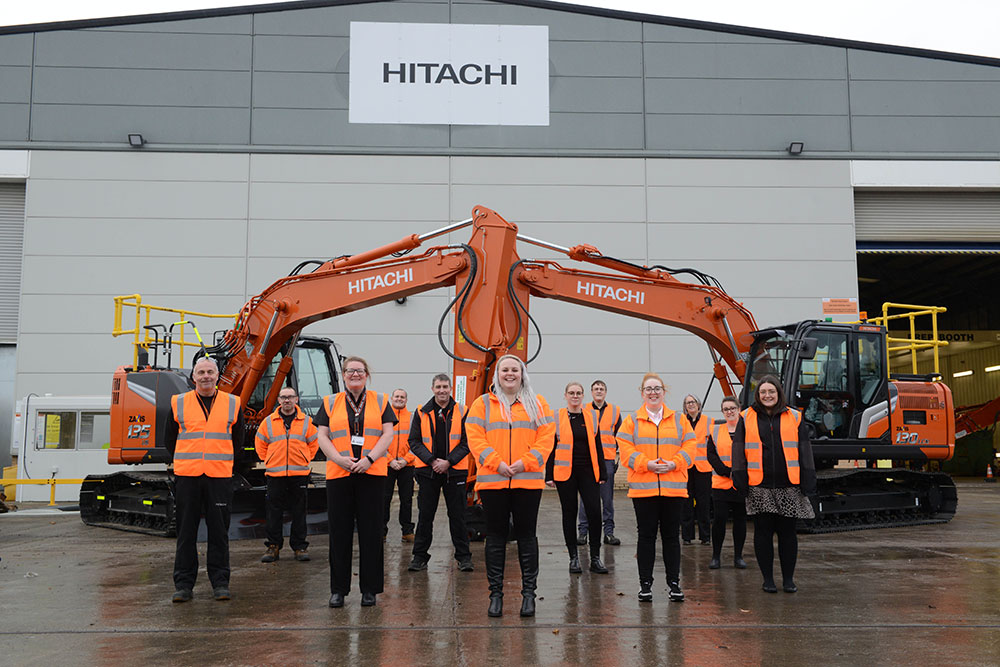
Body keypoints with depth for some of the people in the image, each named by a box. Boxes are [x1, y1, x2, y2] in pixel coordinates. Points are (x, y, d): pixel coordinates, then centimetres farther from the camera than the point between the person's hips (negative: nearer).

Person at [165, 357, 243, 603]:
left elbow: (237, 442, 14)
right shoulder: (178, 403, 6)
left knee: (219, 531, 3)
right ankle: (183, 583, 12)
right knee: (186, 532, 4)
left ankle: (220, 582, 12)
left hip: (220, 477, 0)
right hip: (186, 476, 0)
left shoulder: (232, 404, 6)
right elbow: (169, 440, 14)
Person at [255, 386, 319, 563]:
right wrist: (268, 461, 8)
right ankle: (273, 546, 11)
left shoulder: (306, 421, 5)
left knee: (299, 512, 4)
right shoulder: (268, 421, 6)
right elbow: (260, 444, 15)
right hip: (275, 474, 0)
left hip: (300, 474, 0)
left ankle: (300, 547, 11)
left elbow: (314, 443, 14)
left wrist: (305, 460, 6)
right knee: (273, 512, 2)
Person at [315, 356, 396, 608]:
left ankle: (369, 589, 10)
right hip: (338, 474, 1)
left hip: (372, 474, 0)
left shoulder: (380, 401, 10)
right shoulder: (330, 403, 11)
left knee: (371, 531, 1)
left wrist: (369, 459, -12)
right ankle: (338, 589, 13)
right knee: (339, 532, 3)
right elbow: (322, 436, 5)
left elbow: (388, 434, 2)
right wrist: (340, 459, -11)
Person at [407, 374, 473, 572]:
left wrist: (448, 461, -12)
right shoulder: (422, 413, 4)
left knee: (458, 515, 4)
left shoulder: (461, 412, 1)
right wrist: (432, 460, -11)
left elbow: (466, 442, -1)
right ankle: (420, 556, 15)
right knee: (425, 515, 6)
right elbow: (414, 442, 2)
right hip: (428, 471, 1)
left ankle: (464, 556, 13)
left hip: (455, 471, -1)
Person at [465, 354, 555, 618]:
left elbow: (546, 437, 1)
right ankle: (495, 593, 14)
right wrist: (497, 463, -14)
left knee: (526, 535, 5)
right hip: (492, 480, 0)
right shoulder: (482, 404, 8)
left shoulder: (538, 404, 9)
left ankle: (529, 592, 14)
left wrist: (525, 462, -12)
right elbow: (475, 438, -1)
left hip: (528, 480, 0)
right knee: (496, 536, 5)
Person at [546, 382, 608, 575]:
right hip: (565, 472, -2)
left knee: (594, 512, -5)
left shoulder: (592, 416, 9)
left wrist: (602, 473, 7)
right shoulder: (556, 418, 2)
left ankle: (595, 558, 5)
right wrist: (549, 475, -3)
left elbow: (598, 446, 11)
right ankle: (573, 557, 15)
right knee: (569, 514, 5)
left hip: (588, 472, 2)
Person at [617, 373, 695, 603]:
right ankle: (645, 584, 12)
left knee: (671, 535, 6)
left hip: (674, 487, 1)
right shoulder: (632, 420, 5)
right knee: (646, 535, 4)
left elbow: (689, 446, 5)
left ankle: (674, 582, 16)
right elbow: (625, 448, -1)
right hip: (643, 487, -1)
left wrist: (674, 463, -11)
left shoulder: (679, 419, 9)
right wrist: (646, 464, -14)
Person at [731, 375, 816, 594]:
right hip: (759, 487, 0)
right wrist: (740, 480, -1)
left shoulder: (794, 418, 8)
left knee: (787, 533, 5)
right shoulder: (747, 418, 6)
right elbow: (739, 451, 6)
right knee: (763, 532, 5)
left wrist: (807, 481, 2)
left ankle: (788, 578, 17)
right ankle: (768, 578, 15)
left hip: (788, 486, 0)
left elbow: (804, 451, 8)